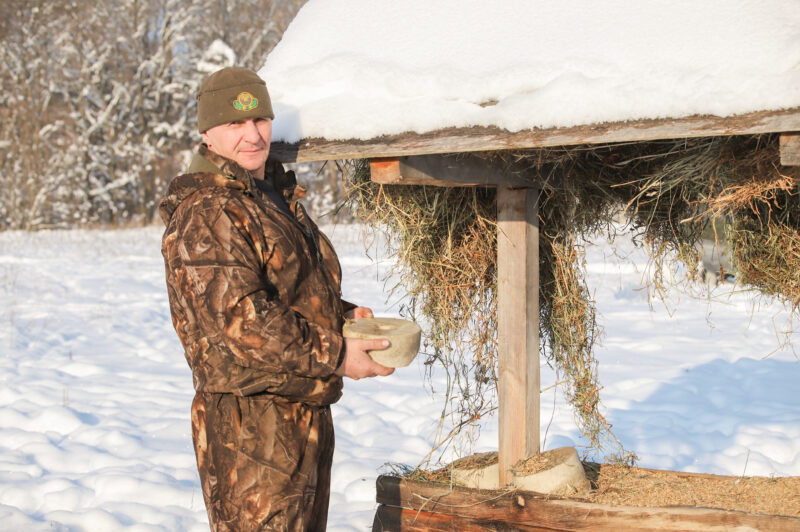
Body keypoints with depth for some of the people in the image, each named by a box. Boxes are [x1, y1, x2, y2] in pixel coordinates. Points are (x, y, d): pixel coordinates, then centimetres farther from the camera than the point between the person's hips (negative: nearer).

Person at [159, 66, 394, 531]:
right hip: (249, 424, -10)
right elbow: (238, 319, -25)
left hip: (307, 411, 10)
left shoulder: (280, 198, 17)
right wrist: (334, 355, -21)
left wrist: (344, 317, 6)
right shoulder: (204, 214, -16)